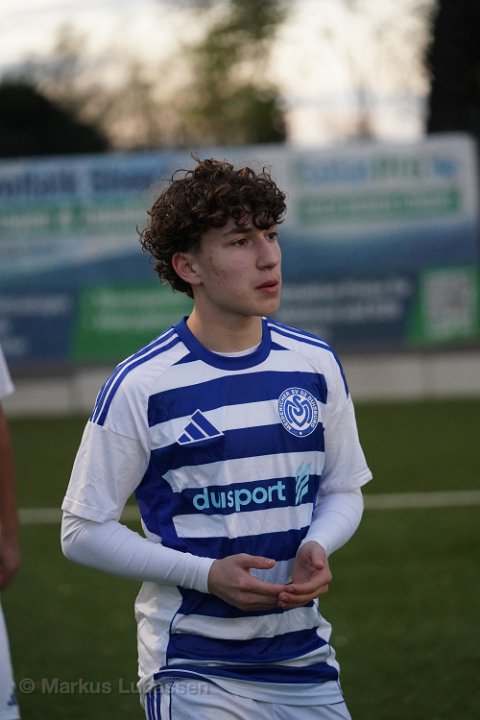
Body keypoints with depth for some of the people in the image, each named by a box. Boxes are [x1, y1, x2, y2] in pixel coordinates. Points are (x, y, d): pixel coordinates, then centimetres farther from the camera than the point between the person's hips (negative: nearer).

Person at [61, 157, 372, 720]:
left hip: (302, 655, 4)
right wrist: (207, 575, -17)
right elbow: (83, 530, -7)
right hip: (193, 668, -4)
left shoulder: (315, 364, 4)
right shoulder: (140, 385, -10)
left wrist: (317, 547, -7)